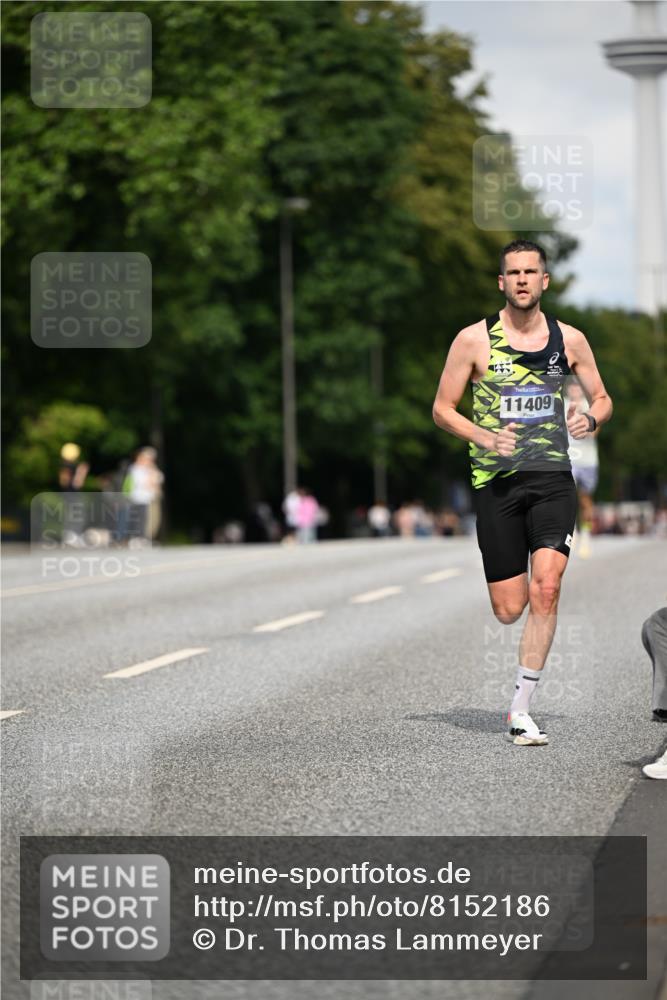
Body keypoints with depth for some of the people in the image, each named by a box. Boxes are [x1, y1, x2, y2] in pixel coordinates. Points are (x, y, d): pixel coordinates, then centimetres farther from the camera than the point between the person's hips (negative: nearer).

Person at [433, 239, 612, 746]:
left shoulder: (569, 339, 7)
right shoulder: (474, 339, 0)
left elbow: (602, 398, 18)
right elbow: (442, 408, 4)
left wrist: (590, 419, -5)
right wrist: (484, 438, -13)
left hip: (552, 479, 1)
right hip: (496, 481, -1)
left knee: (545, 589, -18)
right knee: (509, 609, -2)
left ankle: (521, 712, -11)